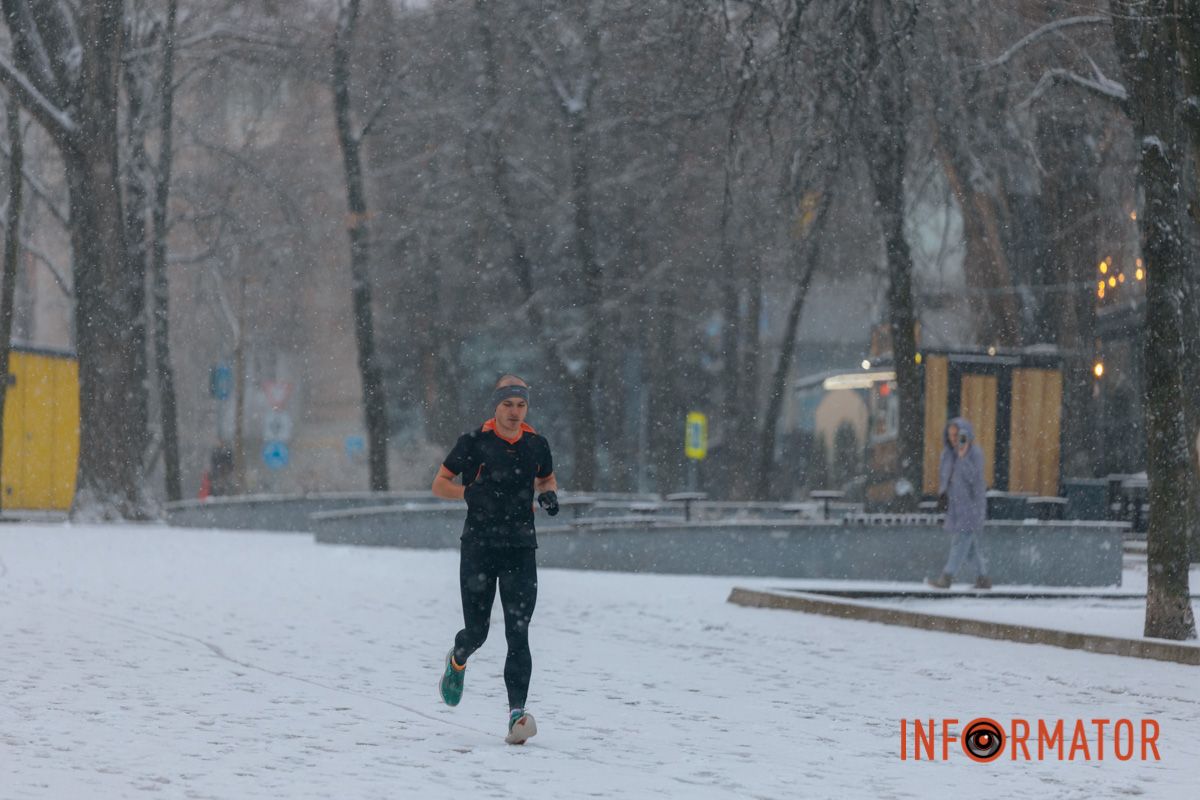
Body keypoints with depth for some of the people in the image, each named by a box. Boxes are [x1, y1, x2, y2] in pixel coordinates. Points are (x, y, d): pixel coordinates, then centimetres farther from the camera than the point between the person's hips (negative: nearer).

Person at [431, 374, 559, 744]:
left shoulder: (536, 445, 5)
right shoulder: (474, 442, -4)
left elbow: (547, 478, 24)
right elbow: (440, 484, 3)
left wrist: (549, 494, 2)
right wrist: (470, 494, -12)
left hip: (521, 550, 1)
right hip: (479, 548, -1)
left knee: (518, 635, -10)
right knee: (476, 631, 6)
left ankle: (517, 714, -15)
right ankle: (457, 661, 42)